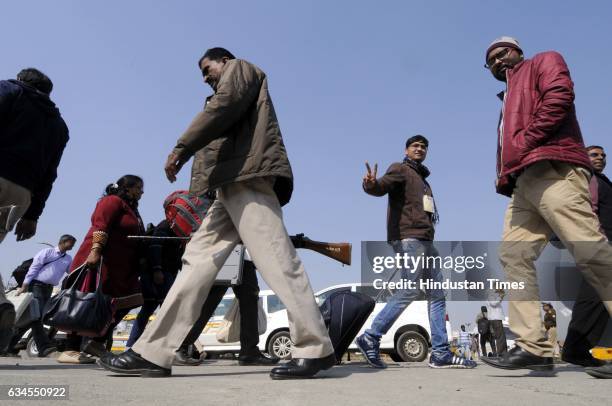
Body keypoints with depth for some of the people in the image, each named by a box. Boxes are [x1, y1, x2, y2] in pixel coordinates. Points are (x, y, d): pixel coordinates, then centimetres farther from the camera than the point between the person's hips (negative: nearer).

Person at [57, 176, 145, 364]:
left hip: (120, 268, 10)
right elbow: (101, 226, -17)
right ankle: (70, 350, -8)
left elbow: (137, 242, 26)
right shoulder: (113, 201, -3)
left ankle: (97, 342, 10)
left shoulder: (132, 210, 26)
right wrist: (95, 251, -29)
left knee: (122, 303, 5)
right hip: (99, 260, -10)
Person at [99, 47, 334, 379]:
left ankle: (315, 349, -15)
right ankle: (154, 352, 0)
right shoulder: (234, 87, 39)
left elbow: (223, 107, -5)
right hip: (235, 182, 10)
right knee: (199, 256, 1)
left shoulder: (240, 68, 15)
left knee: (273, 258, -17)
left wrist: (181, 148, -8)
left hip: (248, 174, -9)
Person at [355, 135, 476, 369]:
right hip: (408, 237, -9)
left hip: (424, 240, 9)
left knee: (437, 295, 4)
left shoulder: (423, 179, 30)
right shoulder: (400, 169, 4)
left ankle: (441, 353, 5)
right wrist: (371, 184, -39)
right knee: (409, 291, -16)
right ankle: (371, 338, -8)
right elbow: (382, 187, -17)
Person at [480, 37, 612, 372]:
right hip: (523, 184, 8)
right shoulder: (509, 101, 37)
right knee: (513, 255, -5)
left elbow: (559, 95, -6)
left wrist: (525, 143, -10)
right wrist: (504, 177, 9)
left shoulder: (543, 61, 16)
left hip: (553, 170, -8)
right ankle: (533, 347, -9)